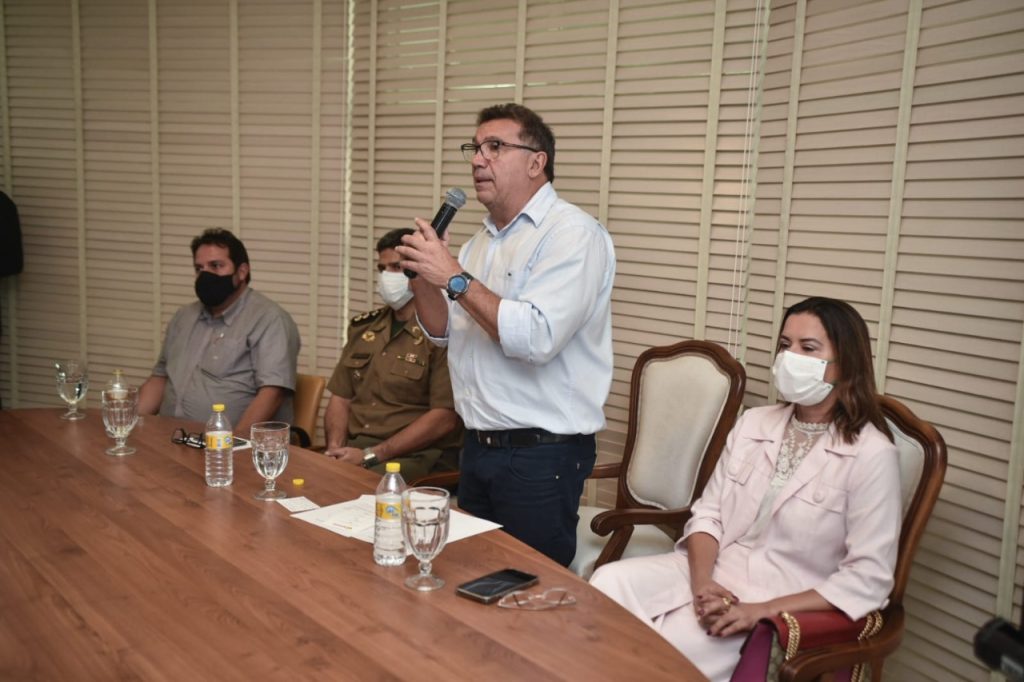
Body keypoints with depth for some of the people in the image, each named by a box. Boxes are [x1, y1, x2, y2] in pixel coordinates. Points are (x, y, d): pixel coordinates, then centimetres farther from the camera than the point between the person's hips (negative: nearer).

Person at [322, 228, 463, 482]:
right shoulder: (363, 326, 16)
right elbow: (340, 398, 17)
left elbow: (444, 418, -14)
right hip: (354, 446, 6)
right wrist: (335, 449, -3)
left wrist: (370, 456, -15)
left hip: (417, 454, -6)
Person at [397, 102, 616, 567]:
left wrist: (454, 276, -22)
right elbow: (444, 331, 16)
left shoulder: (572, 234, -14)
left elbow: (535, 338, -27)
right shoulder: (482, 240, 13)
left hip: (541, 454, -8)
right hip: (479, 444, 8)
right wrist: (422, 276, -2)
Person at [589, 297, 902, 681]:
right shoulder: (752, 423, 8)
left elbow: (867, 579, -13)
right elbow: (708, 513, 6)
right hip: (714, 574, 5)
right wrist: (701, 583, -13)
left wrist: (763, 610, -19)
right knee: (608, 583, -19)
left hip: (789, 610, -5)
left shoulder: (872, 454, -10)